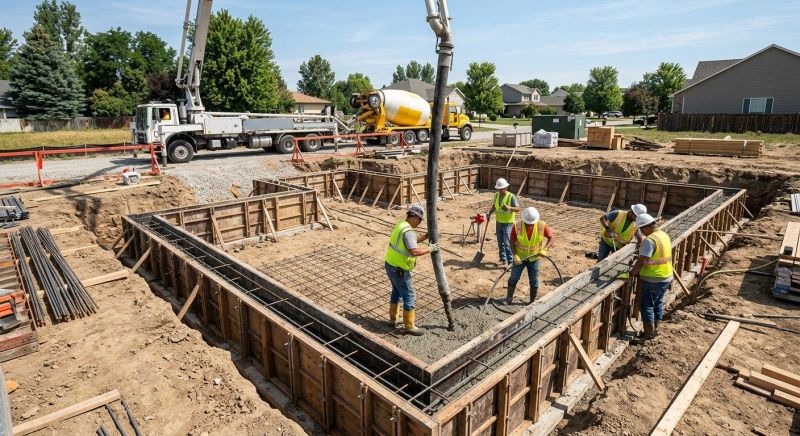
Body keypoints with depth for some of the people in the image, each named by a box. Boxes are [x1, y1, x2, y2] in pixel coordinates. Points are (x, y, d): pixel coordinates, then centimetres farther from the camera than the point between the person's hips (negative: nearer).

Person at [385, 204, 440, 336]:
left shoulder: (401, 224, 7)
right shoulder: (407, 231, -25)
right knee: (408, 295, 1)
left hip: (391, 264, 10)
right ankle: (409, 326, 12)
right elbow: (414, 251, -35)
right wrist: (429, 249, -22)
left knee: (397, 291, 25)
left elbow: (413, 240, 20)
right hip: (399, 269, -10)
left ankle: (393, 319, 37)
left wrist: (427, 236, 10)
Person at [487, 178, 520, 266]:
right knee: (500, 243, 14)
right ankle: (503, 259, 28)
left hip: (508, 223, -6)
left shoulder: (511, 197, -16)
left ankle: (510, 261, 1)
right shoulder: (496, 195, 3)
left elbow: (518, 209, -21)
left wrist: (509, 208, -39)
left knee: (507, 243, -8)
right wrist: (489, 213, -1)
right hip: (499, 222, 6)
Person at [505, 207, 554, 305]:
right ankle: (508, 299, 20)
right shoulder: (517, 226, -19)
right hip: (519, 258, 0)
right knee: (513, 278, 4)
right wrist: (515, 255, -21)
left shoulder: (542, 226, -17)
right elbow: (512, 241, -10)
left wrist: (544, 249, -21)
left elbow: (551, 238, -6)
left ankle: (532, 301, 25)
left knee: (534, 281, 8)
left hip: (534, 258, 1)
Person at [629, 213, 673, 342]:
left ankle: (649, 334, 8)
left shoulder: (649, 240, -23)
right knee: (658, 303, 20)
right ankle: (655, 329, 32)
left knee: (646, 305, 2)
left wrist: (632, 272, -12)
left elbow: (642, 261, -27)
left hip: (653, 280, -9)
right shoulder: (664, 235, 6)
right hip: (667, 277, 9)